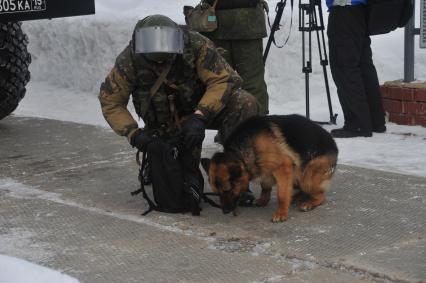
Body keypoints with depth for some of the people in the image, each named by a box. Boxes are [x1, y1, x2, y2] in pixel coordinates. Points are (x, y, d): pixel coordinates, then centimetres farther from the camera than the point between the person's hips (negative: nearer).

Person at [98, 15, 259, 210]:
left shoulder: (196, 45, -29)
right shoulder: (129, 60, -24)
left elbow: (224, 80, -28)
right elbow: (110, 102, -12)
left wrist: (199, 117, -41)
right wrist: (133, 133, -27)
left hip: (205, 108, 0)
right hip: (167, 123, 0)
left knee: (246, 104, -29)